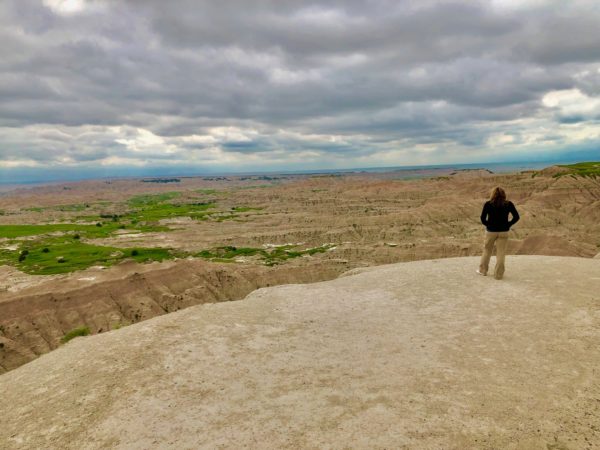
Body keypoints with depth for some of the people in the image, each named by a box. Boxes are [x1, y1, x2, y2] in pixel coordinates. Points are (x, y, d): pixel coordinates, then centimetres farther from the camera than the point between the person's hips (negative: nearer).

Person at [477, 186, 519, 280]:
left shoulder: (488, 204, -7)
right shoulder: (508, 204, -2)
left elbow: (483, 218, -11)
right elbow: (516, 217, -4)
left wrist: (488, 225, 5)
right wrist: (508, 225, 3)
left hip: (490, 231, -1)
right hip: (504, 232, 1)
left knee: (487, 251, 16)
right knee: (501, 253, 7)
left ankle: (482, 270, 28)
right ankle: (498, 274, 11)